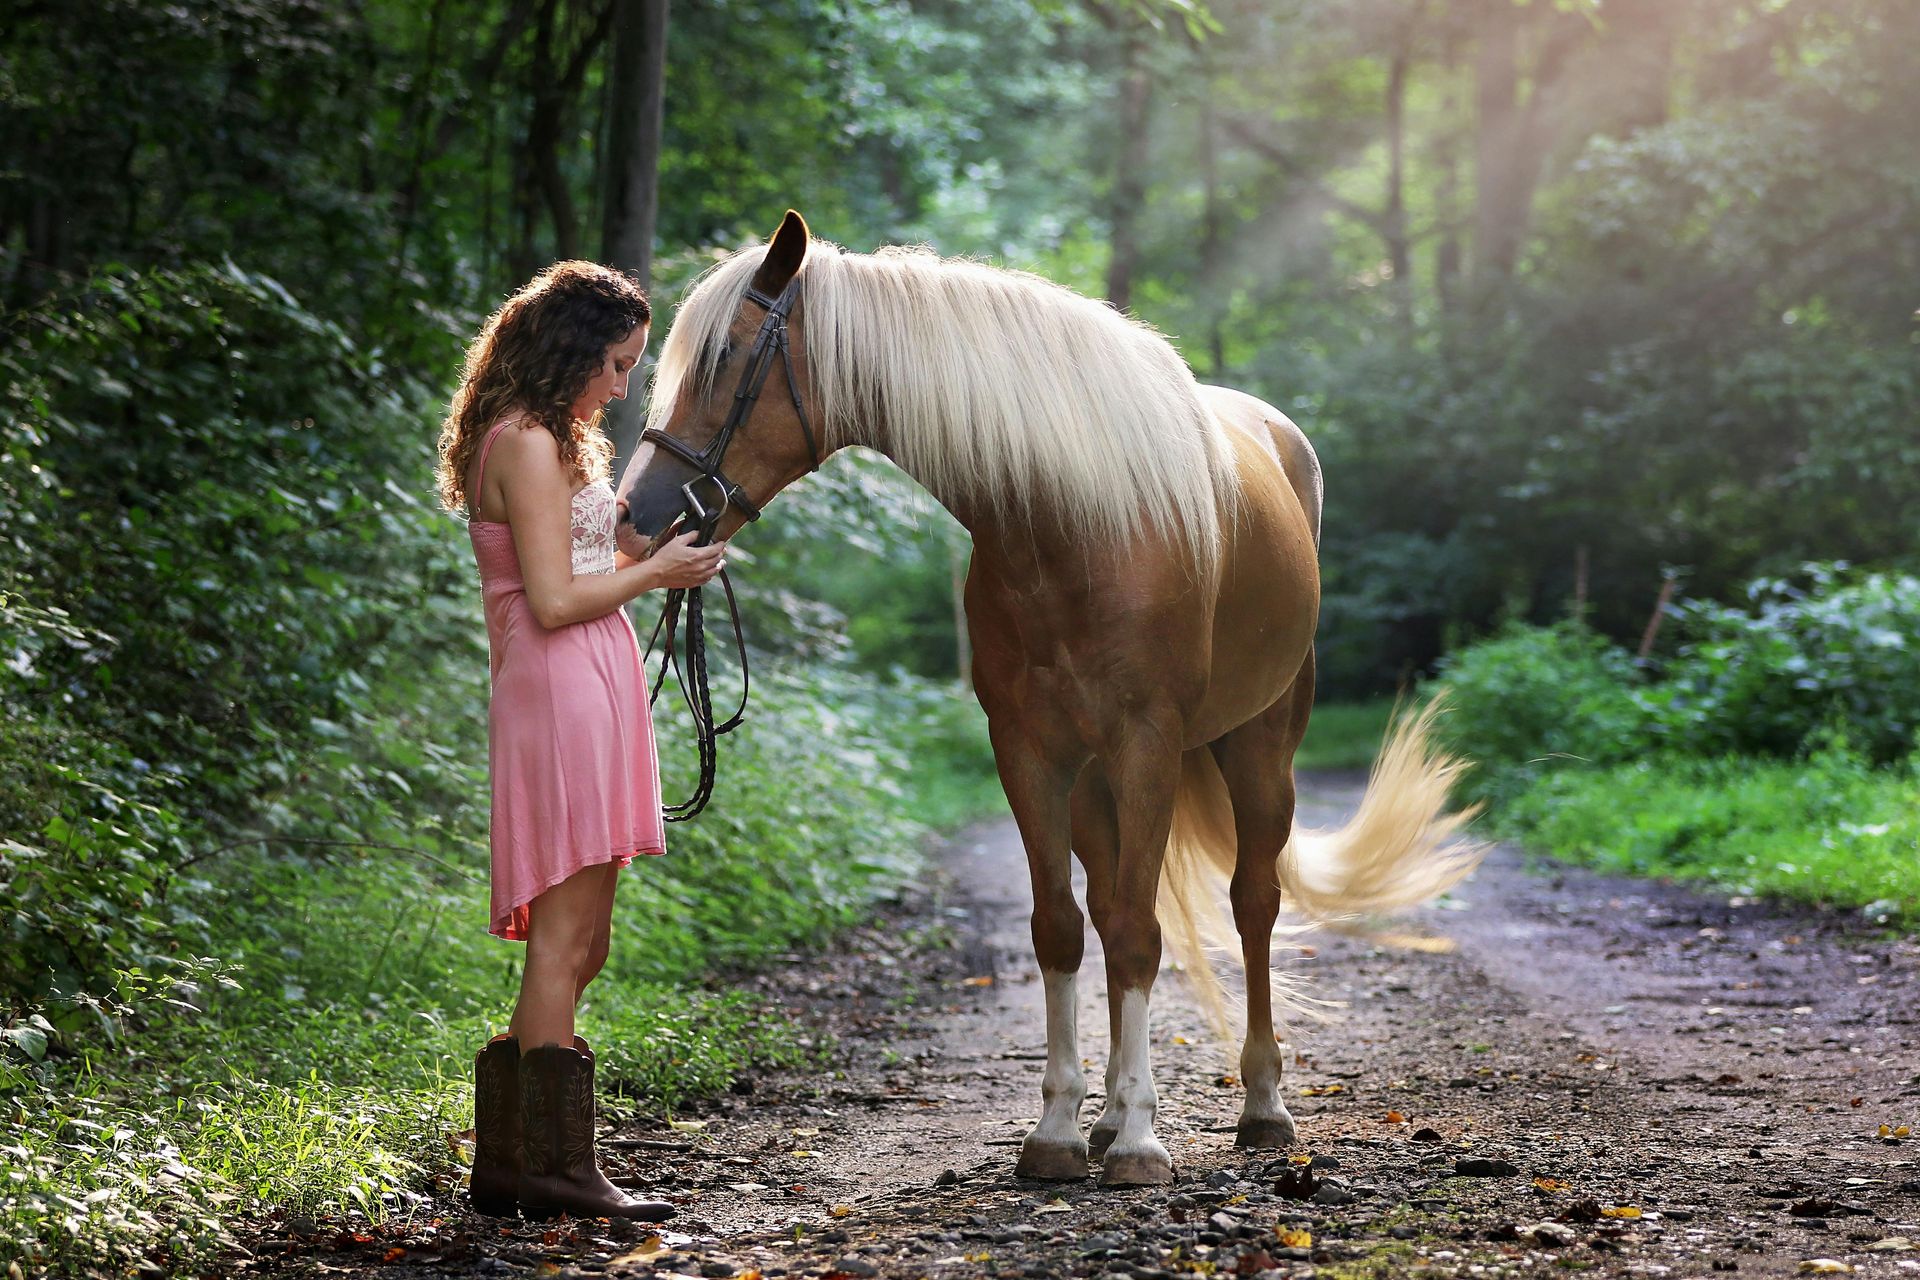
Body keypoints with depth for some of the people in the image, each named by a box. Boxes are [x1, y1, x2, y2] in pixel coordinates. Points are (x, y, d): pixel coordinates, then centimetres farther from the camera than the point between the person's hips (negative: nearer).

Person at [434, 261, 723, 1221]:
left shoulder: (544, 439, 21)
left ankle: (506, 1161, 15)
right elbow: (553, 600, -17)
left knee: (576, 944, 11)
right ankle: (553, 1165, -5)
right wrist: (657, 571, -7)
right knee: (566, 939, -8)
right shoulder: (530, 445, -12)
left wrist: (648, 546, 16)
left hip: (589, 697, 11)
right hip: (564, 692, -11)